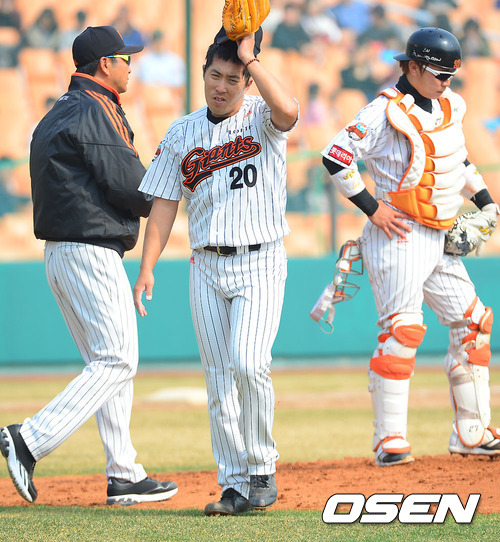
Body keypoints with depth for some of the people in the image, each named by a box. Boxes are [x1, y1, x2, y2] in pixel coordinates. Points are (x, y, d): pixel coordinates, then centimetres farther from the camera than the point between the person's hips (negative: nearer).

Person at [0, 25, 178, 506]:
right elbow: (131, 186, -17)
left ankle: (124, 476, 12)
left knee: (111, 363, 13)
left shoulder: (56, 116, 18)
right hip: (93, 253, -10)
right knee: (115, 362, -9)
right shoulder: (93, 111, -13)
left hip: (58, 254, 10)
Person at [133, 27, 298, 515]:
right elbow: (164, 205, 10)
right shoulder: (182, 134, 9)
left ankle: (262, 468, -3)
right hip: (207, 268, 4)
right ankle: (236, 485, 7)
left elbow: (289, 110, -28)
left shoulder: (262, 119, -2)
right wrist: (146, 268, 1)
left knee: (247, 362, -20)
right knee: (219, 380, 2)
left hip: (260, 262, -4)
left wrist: (250, 58, -21)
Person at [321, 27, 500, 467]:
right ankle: (390, 441, -14)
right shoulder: (387, 113, -14)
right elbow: (336, 157, -19)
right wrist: (372, 208, -18)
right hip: (398, 236, -9)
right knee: (402, 330, -15)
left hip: (441, 240, 9)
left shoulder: (450, 106, 11)